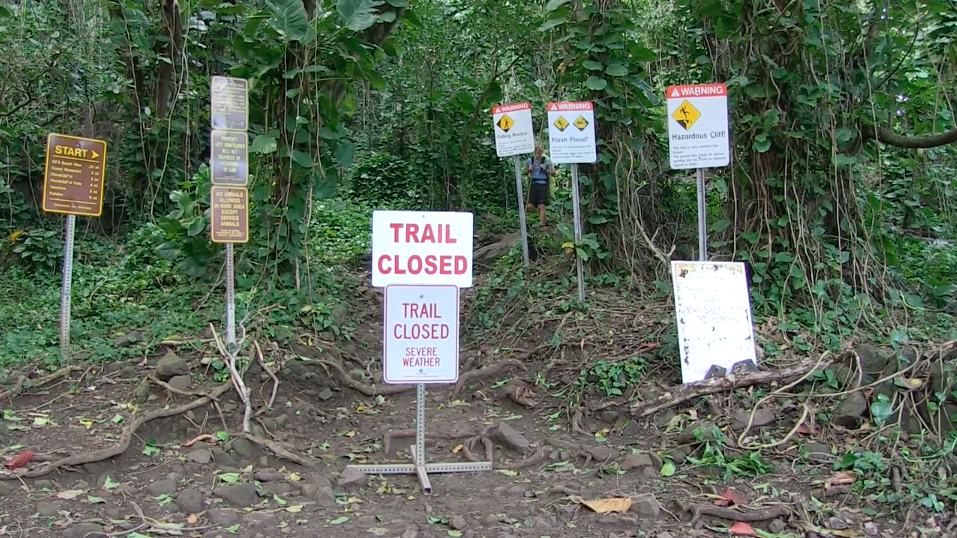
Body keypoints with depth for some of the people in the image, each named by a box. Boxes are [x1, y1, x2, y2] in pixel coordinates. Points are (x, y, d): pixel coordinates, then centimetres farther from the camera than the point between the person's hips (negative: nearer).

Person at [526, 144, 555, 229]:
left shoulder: (546, 161, -1)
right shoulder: (530, 161, 6)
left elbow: (553, 173, 2)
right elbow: (526, 172, 20)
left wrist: (545, 169, -12)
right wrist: (530, 169, -1)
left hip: (543, 184, -3)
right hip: (533, 184, 3)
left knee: (541, 206, -9)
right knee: (530, 206, -4)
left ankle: (541, 224, -5)